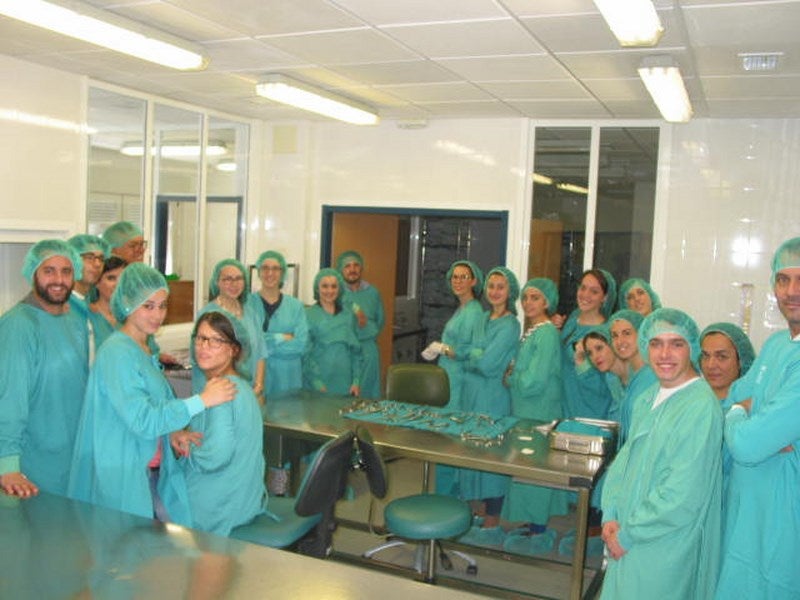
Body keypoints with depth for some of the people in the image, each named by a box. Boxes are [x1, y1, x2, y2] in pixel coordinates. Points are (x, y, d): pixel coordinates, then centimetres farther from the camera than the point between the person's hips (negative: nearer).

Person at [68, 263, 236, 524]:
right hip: (122, 476, -8)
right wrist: (202, 400, -24)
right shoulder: (117, 353, -20)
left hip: (151, 469, 9)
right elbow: (142, 420, -25)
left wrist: (172, 434, 0)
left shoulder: (148, 348, 8)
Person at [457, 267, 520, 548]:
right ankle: (480, 510, 28)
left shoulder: (510, 325, -14)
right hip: (473, 392, 8)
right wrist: (478, 357, -5)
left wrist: (472, 356, -3)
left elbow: (486, 363, -20)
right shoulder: (485, 318, 12)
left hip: (493, 396, -8)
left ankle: (492, 525, 8)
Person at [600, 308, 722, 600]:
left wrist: (628, 535, -14)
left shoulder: (701, 406, -19)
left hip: (665, 547, -7)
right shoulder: (648, 399, 6)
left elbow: (684, 493, -21)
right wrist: (610, 516, -4)